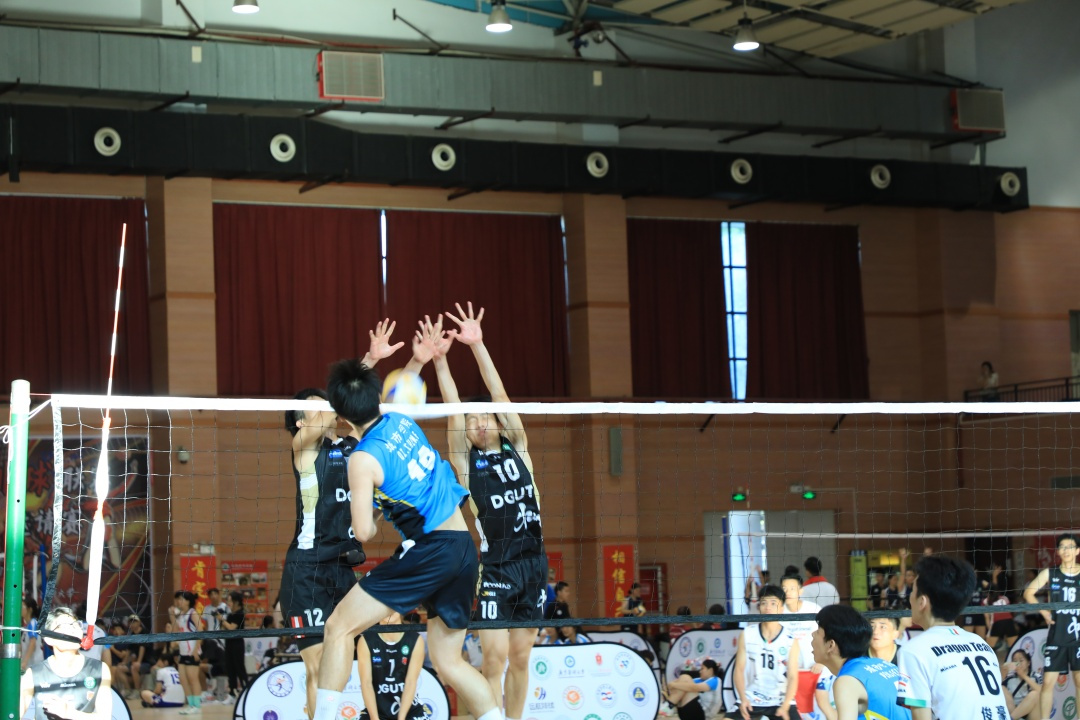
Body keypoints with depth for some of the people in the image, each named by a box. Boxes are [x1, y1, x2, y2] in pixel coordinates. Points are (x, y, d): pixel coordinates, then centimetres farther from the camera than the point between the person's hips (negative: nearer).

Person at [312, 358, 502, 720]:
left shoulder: (364, 458, -10)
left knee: (339, 626, 0)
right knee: (449, 663, 16)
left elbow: (364, 532, -9)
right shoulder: (403, 421, 10)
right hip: (465, 550, 8)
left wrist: (372, 525, 10)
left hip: (429, 549, -8)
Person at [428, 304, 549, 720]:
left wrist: (478, 346, -4)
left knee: (520, 656, 7)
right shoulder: (466, 460, 3)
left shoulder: (517, 448, 10)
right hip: (495, 568, -3)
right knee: (495, 656, -10)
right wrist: (440, 359, -16)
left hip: (533, 564, 3)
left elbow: (499, 394, 2)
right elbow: (454, 409, -7)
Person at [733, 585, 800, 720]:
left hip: (780, 701, -1)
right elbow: (739, 669, 0)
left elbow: (792, 676, -9)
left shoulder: (790, 640, -6)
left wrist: (785, 707, -22)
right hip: (751, 700, 1)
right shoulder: (747, 634, -2)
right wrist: (743, 699, -15)